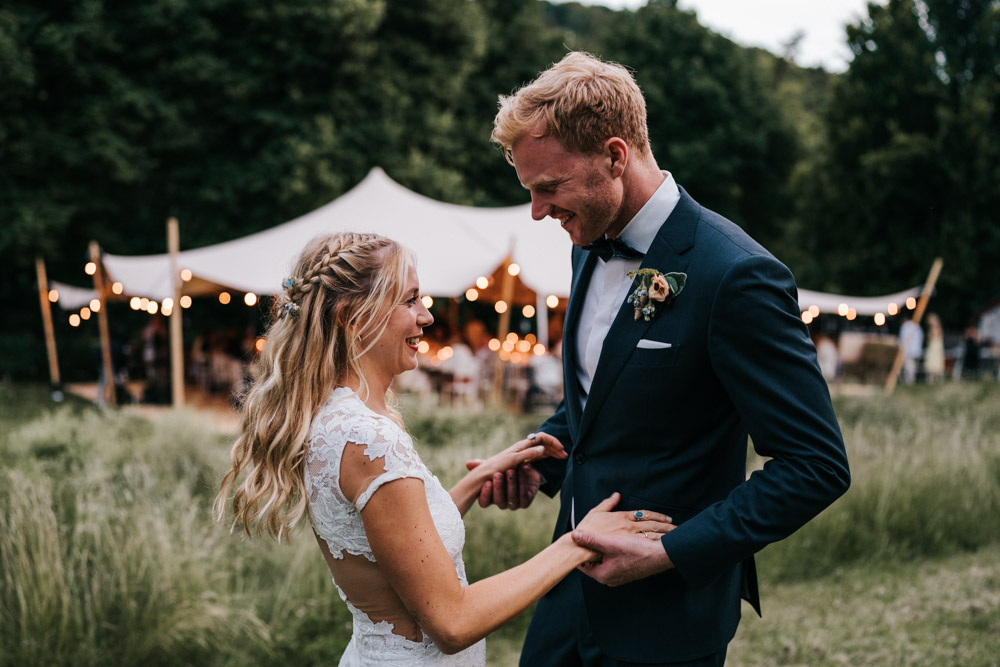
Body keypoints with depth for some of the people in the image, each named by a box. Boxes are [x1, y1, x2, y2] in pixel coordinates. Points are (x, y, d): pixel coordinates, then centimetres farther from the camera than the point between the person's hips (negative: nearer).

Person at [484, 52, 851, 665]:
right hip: (578, 581, 7)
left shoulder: (737, 276, -22)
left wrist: (669, 554, -23)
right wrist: (538, 459, 0)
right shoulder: (591, 248, 4)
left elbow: (817, 466, -20)